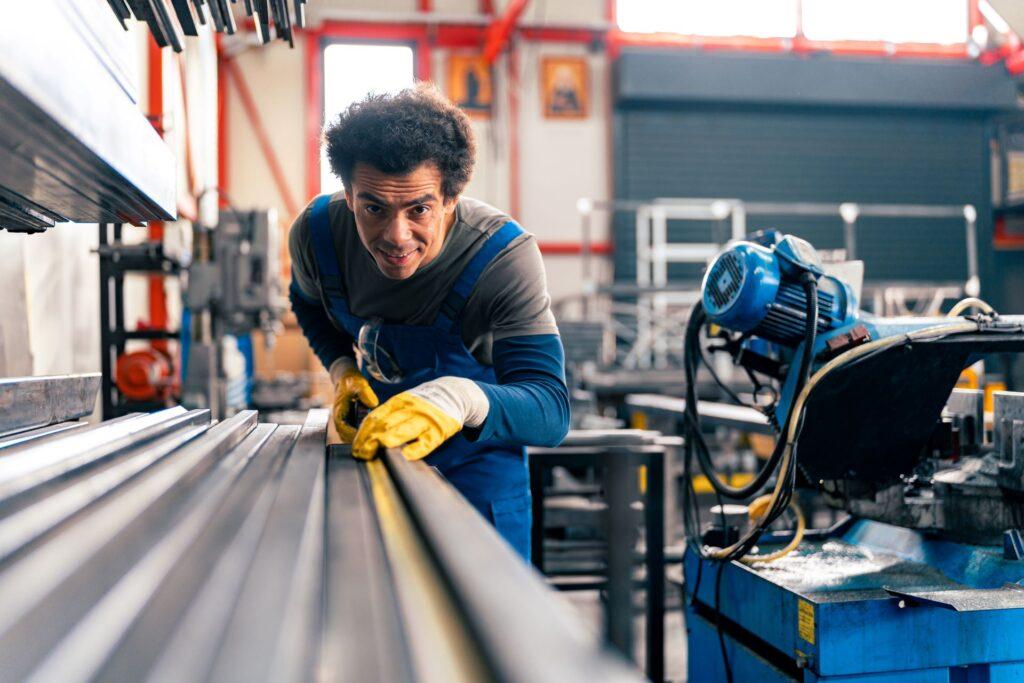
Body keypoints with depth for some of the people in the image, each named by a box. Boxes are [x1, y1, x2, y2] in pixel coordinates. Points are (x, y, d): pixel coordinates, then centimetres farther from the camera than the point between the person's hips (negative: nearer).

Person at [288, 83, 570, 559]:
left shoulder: (504, 257, -32)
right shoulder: (316, 234, -21)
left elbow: (552, 410, -39)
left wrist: (461, 398, -59)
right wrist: (342, 369, -13)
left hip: (476, 466, -3)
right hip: (373, 450, 4)